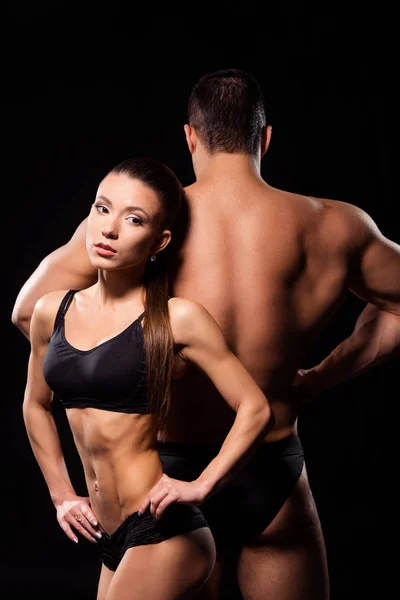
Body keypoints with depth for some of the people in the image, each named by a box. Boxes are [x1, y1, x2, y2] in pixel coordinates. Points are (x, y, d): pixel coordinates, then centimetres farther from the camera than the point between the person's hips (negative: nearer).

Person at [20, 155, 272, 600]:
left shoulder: (175, 318, -11)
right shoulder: (52, 312, 4)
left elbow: (254, 408, -8)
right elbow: (35, 405, 19)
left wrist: (202, 486, -14)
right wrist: (62, 495, 15)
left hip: (162, 533, -6)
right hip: (111, 538, 6)